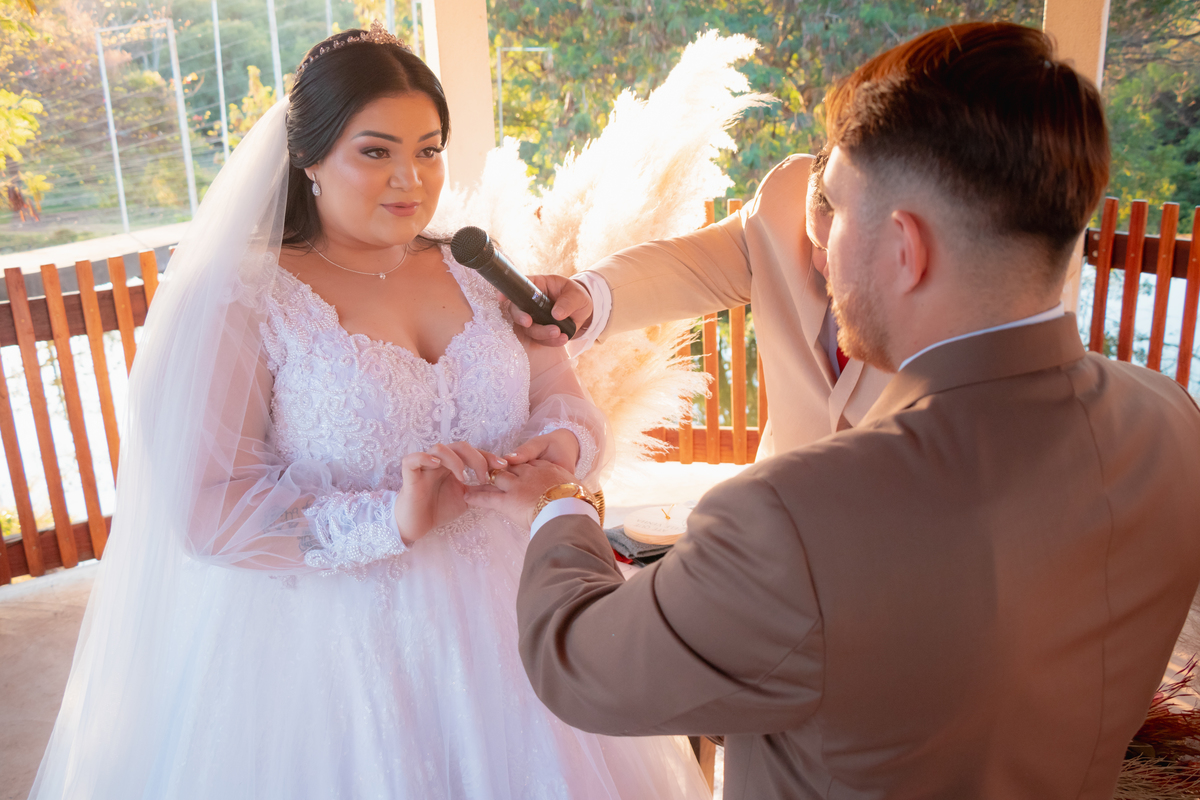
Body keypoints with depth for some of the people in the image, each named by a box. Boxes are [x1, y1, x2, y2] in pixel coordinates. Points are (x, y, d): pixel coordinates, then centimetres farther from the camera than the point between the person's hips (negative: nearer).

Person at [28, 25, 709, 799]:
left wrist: (563, 444, -18)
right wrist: (392, 519, -26)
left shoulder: (477, 273, 5)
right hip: (328, 647, -4)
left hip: (502, 615, 5)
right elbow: (205, 508, -18)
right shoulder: (241, 300, -11)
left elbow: (565, 398, 6)